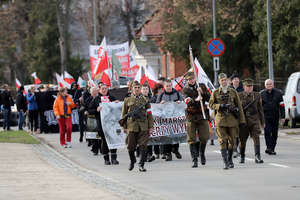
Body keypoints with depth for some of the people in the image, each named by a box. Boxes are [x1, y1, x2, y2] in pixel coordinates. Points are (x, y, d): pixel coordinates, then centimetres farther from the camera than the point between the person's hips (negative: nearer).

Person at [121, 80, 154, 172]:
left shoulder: (145, 100, 9)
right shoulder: (127, 100, 8)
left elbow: (149, 115, 9)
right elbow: (124, 114, 10)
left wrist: (151, 126, 3)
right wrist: (124, 127, 4)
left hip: (143, 126, 0)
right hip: (131, 126, 0)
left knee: (143, 146, -6)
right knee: (131, 146, 3)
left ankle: (141, 165, -3)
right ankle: (132, 161, 29)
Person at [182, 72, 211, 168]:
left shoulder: (202, 86, 8)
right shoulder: (185, 90, 0)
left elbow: (209, 98, 3)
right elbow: (188, 101, -17)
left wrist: (202, 92, -14)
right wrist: (195, 99, -36)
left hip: (202, 116, 2)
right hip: (191, 117, -2)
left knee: (204, 138, 2)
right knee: (192, 140, -5)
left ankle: (202, 153, 30)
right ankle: (194, 160, -2)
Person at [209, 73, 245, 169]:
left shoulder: (233, 92, 7)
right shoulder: (215, 93, 5)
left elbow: (239, 106, 8)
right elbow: (211, 104, 6)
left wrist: (242, 120, 5)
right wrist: (220, 106, -13)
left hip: (232, 119, 2)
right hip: (221, 119, -1)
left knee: (232, 141, 6)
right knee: (223, 141, -10)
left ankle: (230, 160, 25)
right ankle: (225, 162, -12)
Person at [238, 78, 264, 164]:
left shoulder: (257, 95, 8)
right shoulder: (239, 96, 2)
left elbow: (260, 109, 13)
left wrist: (262, 121, 15)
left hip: (254, 121, 0)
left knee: (256, 138, -14)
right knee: (242, 140, 7)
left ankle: (257, 157, -20)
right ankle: (242, 157, 26)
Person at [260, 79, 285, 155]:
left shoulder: (278, 93, 3)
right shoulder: (262, 94, 3)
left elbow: (281, 106, 3)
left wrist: (282, 116, -3)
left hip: (275, 116, 1)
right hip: (266, 116, -1)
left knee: (274, 133, 4)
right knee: (267, 132, -14)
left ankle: (272, 149, 12)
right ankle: (269, 148, -19)